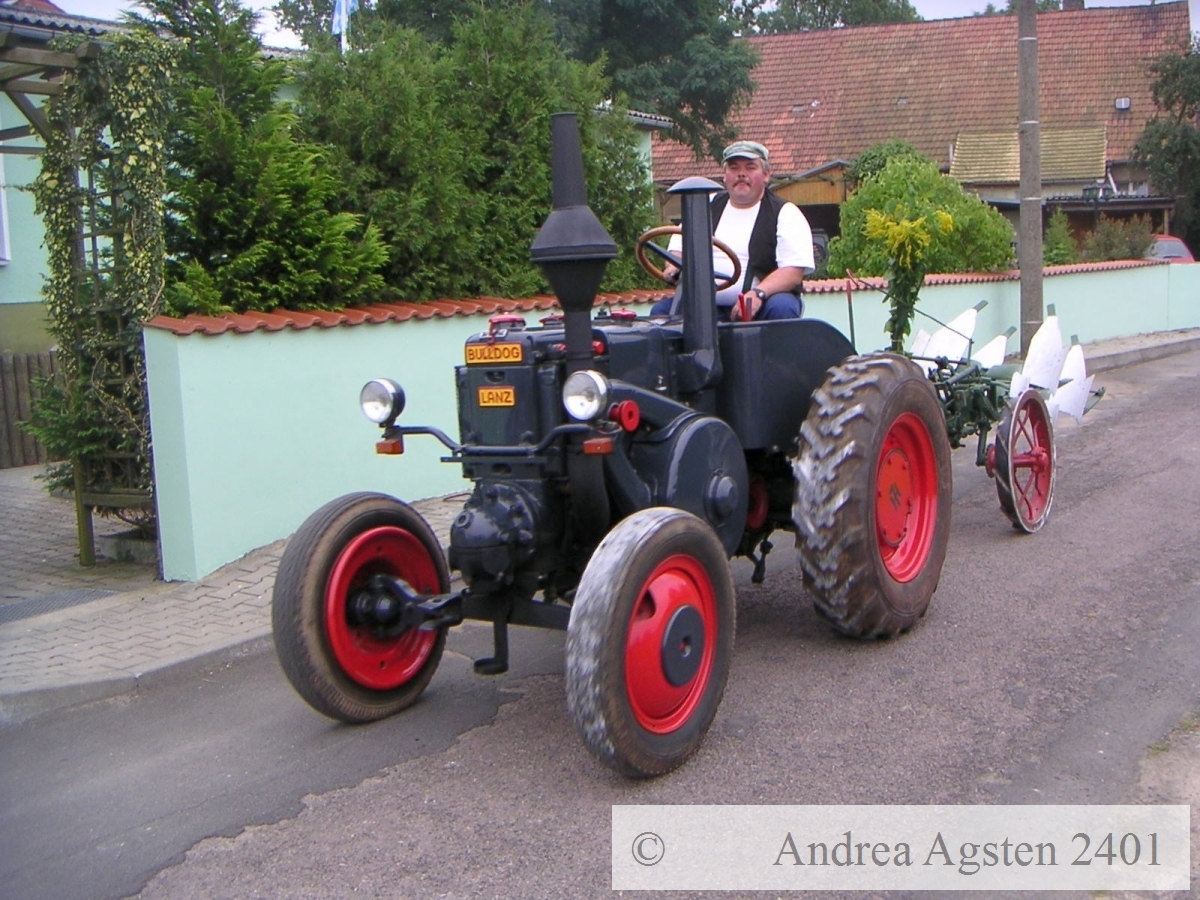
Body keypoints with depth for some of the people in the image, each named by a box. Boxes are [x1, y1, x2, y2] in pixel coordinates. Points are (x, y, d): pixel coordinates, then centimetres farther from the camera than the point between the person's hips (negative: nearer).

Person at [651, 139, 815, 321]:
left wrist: (758, 293, -28)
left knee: (782, 308, -35)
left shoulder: (785, 213, 2)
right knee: (661, 310, -20)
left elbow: (793, 272, -9)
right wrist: (676, 266, -7)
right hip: (706, 307, 3)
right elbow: (678, 247, 19)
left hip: (760, 307, -3)